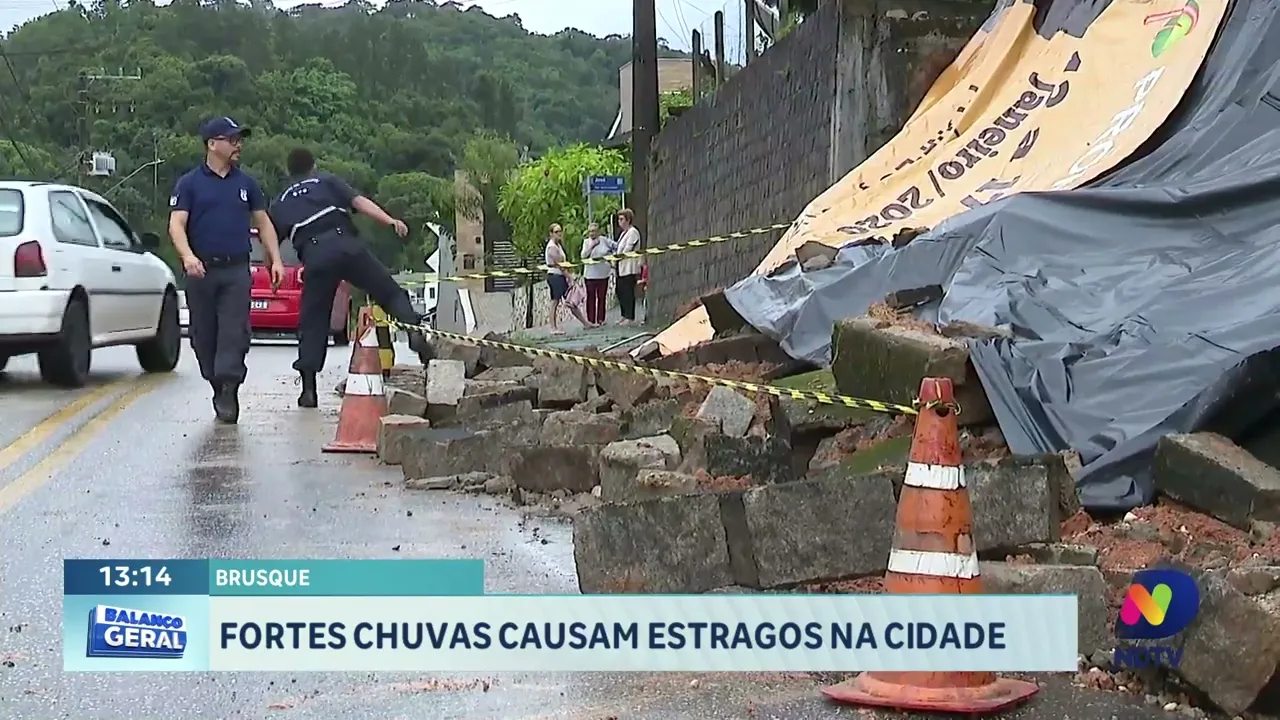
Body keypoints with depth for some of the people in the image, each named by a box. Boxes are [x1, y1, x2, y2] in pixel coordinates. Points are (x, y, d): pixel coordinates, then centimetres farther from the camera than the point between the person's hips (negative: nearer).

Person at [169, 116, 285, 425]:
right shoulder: (190, 184, 3)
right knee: (204, 335, 5)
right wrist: (187, 256, -23)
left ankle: (228, 391, -13)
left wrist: (275, 260, 5)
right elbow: (176, 224, -5)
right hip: (201, 270, -1)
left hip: (237, 271, 1)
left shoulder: (246, 184, 13)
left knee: (234, 332, -10)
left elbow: (263, 224, 17)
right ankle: (219, 389, 17)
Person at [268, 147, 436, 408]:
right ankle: (415, 332, -19)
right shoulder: (327, 181, 22)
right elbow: (358, 201, 6)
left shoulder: (280, 204, 28)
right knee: (389, 291, 6)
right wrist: (390, 221, -4)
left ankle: (308, 389, 6)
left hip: (314, 256, 1)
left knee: (312, 321, 9)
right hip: (346, 244, -1)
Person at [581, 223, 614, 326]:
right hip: (590, 274, -1)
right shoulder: (586, 242, 2)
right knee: (591, 297, -1)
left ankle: (600, 319, 14)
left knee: (601, 297, 6)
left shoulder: (604, 240, 1)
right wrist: (591, 246, -17)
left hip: (603, 273, 1)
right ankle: (591, 321, 2)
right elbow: (583, 256, -8)